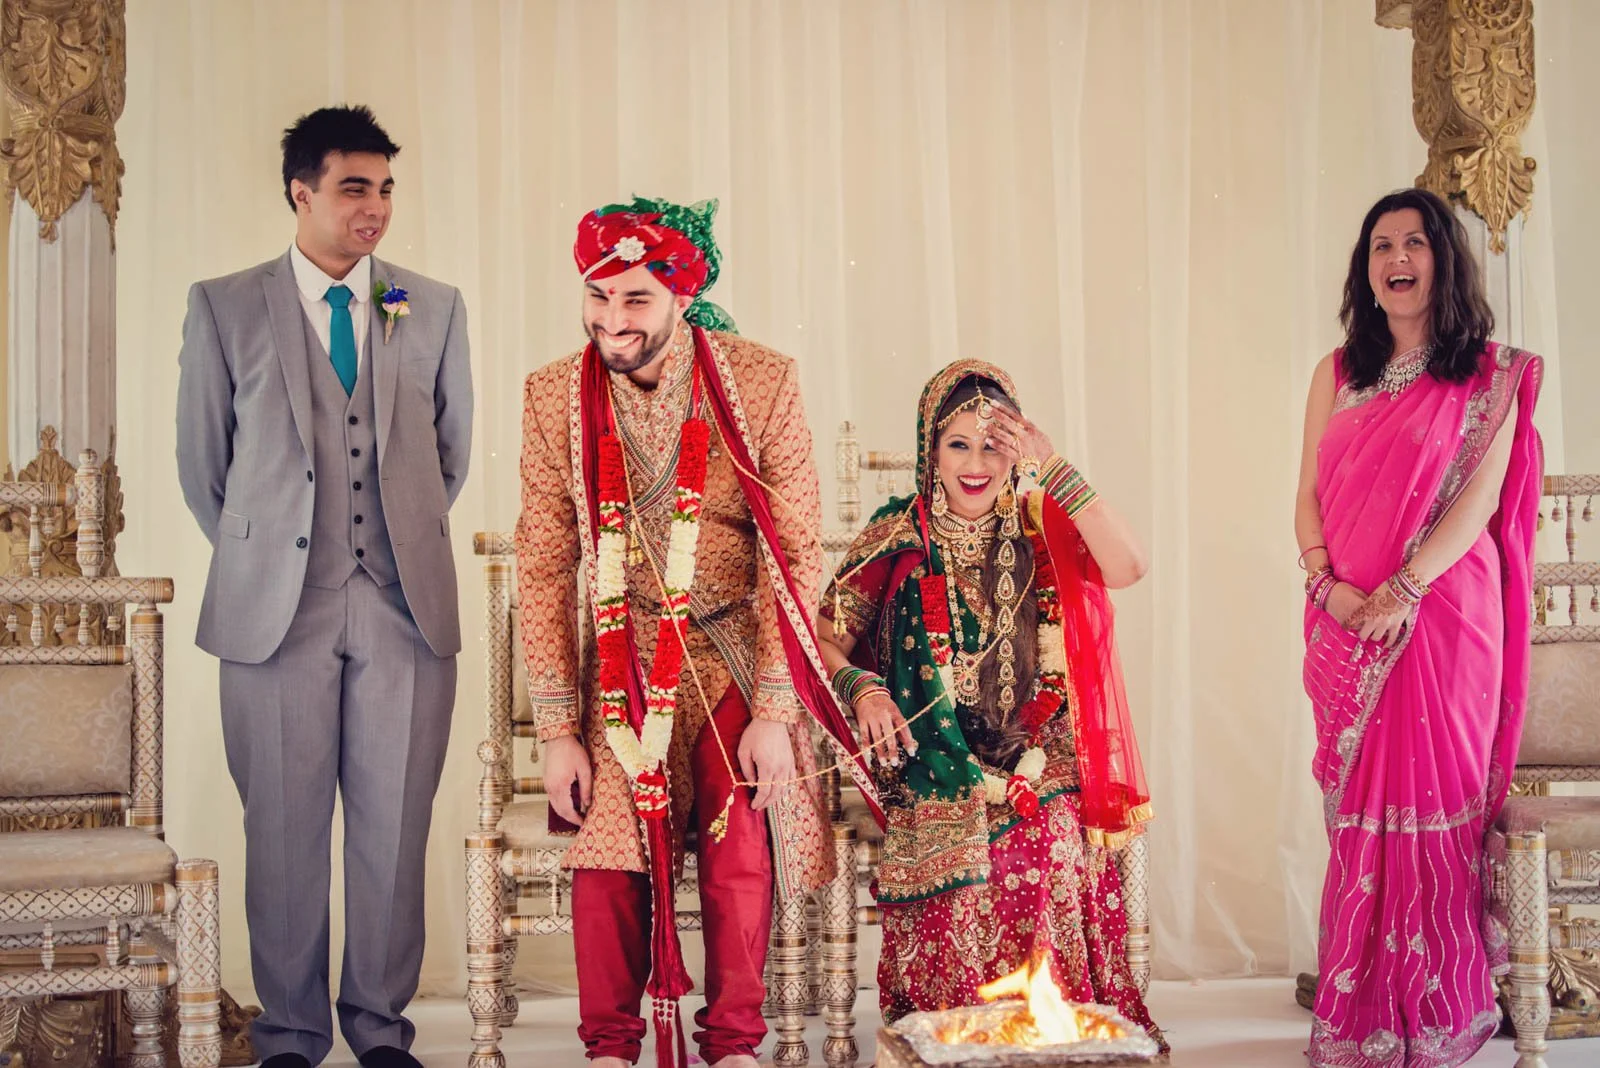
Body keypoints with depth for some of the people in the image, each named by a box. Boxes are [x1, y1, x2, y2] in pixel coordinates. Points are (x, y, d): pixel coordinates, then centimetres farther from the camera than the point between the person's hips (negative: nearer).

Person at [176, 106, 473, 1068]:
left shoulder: (435, 308, 9)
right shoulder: (224, 308, 3)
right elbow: (202, 464, 9)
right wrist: (261, 558, 11)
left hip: (406, 608, 1)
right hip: (276, 611, -1)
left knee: (394, 827, 5)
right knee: (284, 829, 5)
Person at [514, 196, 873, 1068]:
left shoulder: (762, 383, -11)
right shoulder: (554, 396, -6)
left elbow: (797, 552, -8)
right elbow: (544, 565, -2)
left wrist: (774, 713, -12)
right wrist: (558, 729, -6)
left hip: (737, 653, -1)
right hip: (619, 656, 1)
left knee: (740, 859, -7)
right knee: (607, 851, -9)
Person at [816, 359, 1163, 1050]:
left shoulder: (1042, 529, 5)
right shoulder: (900, 537, 6)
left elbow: (1128, 567, -14)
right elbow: (826, 641, 7)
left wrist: (1052, 468, -16)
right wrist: (863, 690, -14)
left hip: (1038, 770, 0)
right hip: (935, 777, 0)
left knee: (1041, 875, -28)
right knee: (956, 897, -27)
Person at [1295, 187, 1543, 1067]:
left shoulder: (1491, 377, 1)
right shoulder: (1337, 374, 12)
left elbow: (1480, 499, -8)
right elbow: (1308, 497, 9)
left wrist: (1403, 589, -18)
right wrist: (1327, 583, -8)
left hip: (1443, 614, -3)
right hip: (1347, 625, 3)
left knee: (1434, 801, -3)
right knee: (1358, 808, 5)